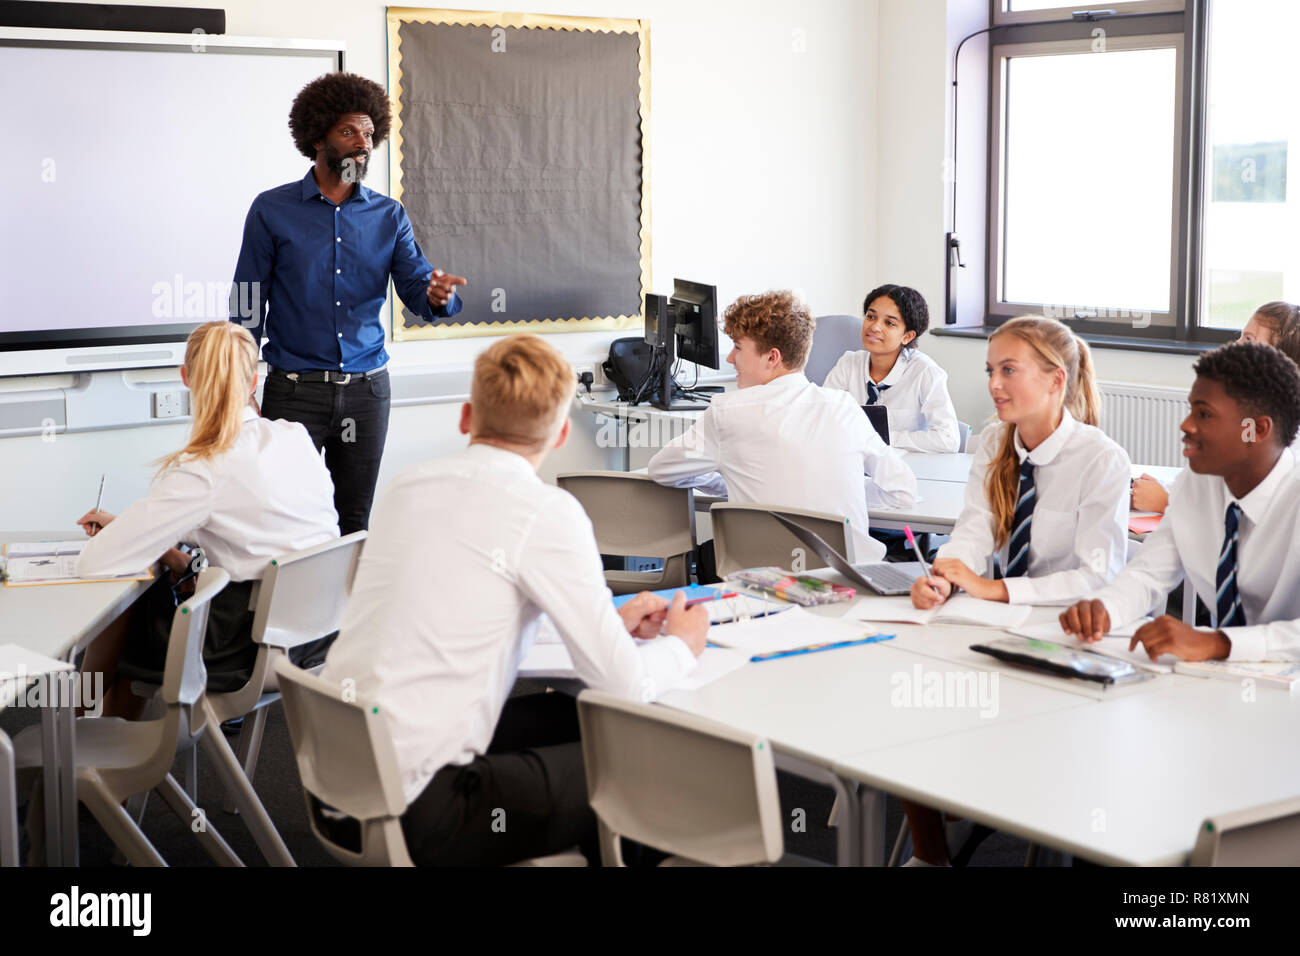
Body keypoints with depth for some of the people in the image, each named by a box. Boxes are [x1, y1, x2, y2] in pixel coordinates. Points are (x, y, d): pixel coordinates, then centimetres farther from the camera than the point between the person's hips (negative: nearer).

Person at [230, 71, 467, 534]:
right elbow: (248, 306, 1)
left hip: (366, 390, 3)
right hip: (295, 390, -2)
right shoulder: (272, 210, 0)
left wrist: (437, 294, -26)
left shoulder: (389, 216, 8)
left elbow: (415, 284, -1)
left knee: (355, 523, 9)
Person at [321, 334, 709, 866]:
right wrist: (681, 645, 11)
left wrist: (612, 622, 21)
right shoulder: (546, 512, -14)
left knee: (566, 717, 22)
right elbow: (624, 683, -11)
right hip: (417, 813, -8)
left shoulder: (408, 485, 7)